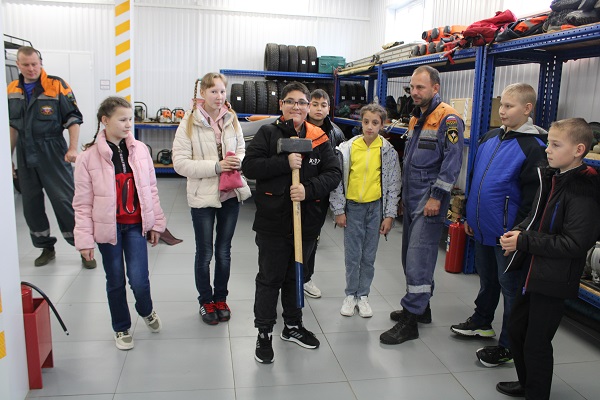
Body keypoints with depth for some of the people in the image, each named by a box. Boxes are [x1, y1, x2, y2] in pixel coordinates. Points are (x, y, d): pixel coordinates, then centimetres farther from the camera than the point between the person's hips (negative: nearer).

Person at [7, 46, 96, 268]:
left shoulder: (56, 86, -8)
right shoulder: (12, 90, 8)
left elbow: (74, 119, -9)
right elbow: (13, 126, 16)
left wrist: (73, 148, -20)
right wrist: (9, 157, 16)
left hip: (53, 154, -5)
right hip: (25, 156, 5)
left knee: (65, 201, -5)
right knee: (31, 205, 10)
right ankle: (46, 248, 25)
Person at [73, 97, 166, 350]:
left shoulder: (140, 150, -1)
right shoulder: (89, 157, -9)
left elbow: (151, 189, 6)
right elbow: (82, 203, -6)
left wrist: (156, 223, 7)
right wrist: (84, 239, -8)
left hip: (136, 225, 1)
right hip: (107, 227, -1)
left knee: (139, 280, -4)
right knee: (115, 281, 12)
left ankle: (146, 311, 31)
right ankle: (122, 328, 34)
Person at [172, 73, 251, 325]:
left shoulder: (232, 120, 3)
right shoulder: (189, 123, -10)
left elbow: (242, 150, 13)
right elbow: (180, 163, -14)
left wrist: (238, 161, -11)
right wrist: (215, 166, -23)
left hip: (230, 194, 4)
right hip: (202, 196, -4)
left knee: (224, 251, 16)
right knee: (204, 253, 10)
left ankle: (220, 298, 34)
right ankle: (206, 301, 29)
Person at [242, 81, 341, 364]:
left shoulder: (319, 138, 4)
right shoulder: (267, 133, -2)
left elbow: (333, 173, -2)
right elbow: (249, 166, -12)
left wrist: (308, 189, -19)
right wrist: (285, 163, -22)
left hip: (307, 221, 3)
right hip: (272, 221, -3)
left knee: (296, 275, 19)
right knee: (269, 278, 7)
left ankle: (293, 325, 38)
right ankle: (264, 333, 23)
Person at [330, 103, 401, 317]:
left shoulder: (388, 151, -3)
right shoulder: (348, 148, -5)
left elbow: (393, 185, 0)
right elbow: (337, 180, -1)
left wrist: (389, 215, -2)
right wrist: (339, 210, -3)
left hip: (375, 207, 1)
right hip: (352, 207, 0)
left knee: (369, 256, 9)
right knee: (352, 255, 6)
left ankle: (363, 295, 24)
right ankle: (350, 295, 22)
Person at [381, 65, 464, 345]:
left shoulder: (448, 119, -12)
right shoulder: (416, 119, 17)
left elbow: (452, 161, -18)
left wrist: (436, 197, -20)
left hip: (429, 201, -9)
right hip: (411, 200, 10)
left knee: (418, 260, -7)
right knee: (410, 257, 16)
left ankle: (410, 320, 1)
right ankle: (420, 306, 31)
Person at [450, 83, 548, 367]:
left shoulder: (534, 148, -15)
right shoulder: (489, 138, 7)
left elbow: (532, 198, -16)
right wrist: (470, 215, 16)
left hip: (508, 233, -7)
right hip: (482, 227, 7)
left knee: (510, 287, 7)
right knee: (487, 279, 23)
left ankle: (508, 345, 21)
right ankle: (481, 323, 42)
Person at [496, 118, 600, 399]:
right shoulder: (550, 177, 6)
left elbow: (574, 244, -25)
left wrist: (524, 241, -22)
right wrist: (519, 231, -3)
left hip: (553, 281, -9)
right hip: (533, 271, 9)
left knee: (536, 343, 4)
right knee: (516, 328, 21)